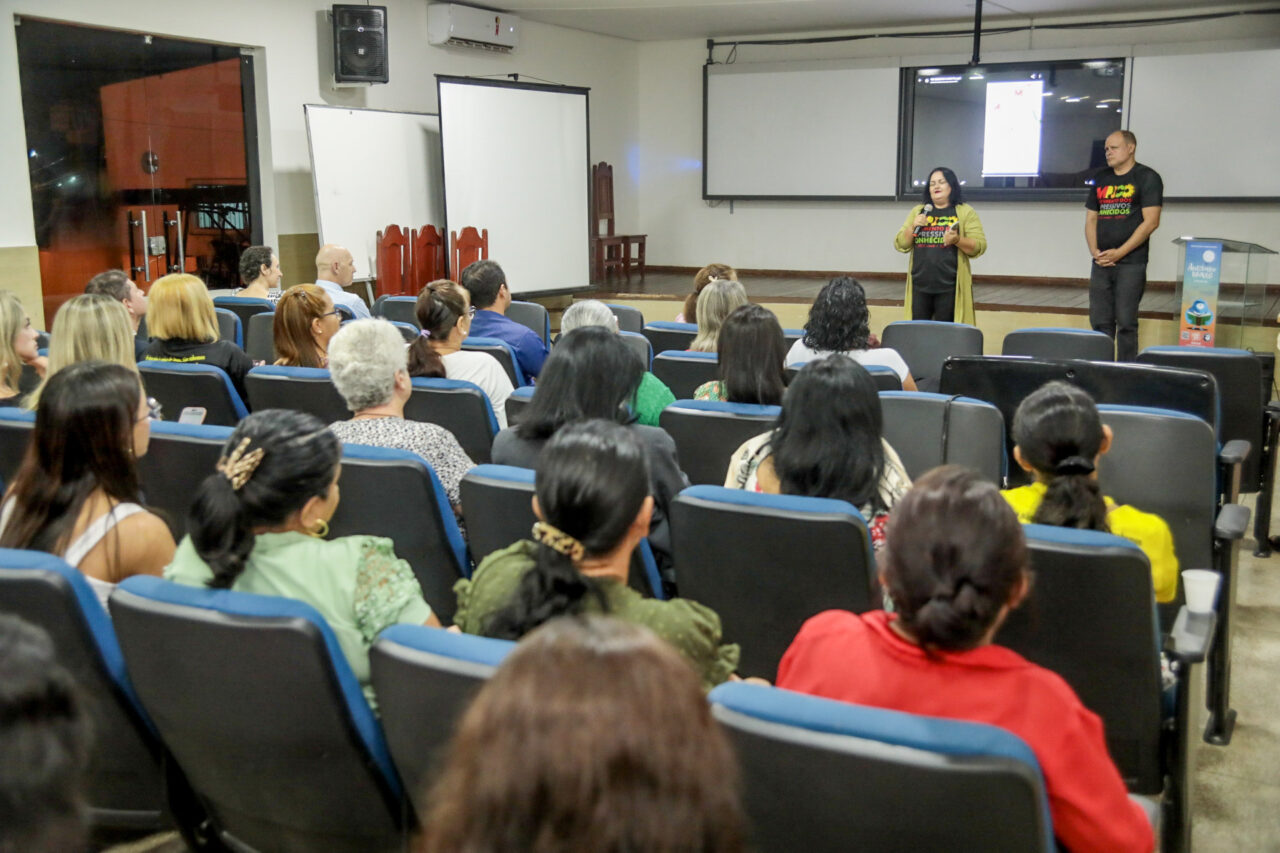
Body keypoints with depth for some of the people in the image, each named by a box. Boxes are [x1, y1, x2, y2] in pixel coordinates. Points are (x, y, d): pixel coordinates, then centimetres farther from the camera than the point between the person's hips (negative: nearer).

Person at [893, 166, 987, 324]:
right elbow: (900, 245, 11)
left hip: (950, 287, -3)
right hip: (920, 286, 3)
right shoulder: (917, 211, 14)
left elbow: (979, 247, -2)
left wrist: (957, 240, -19)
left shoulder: (966, 213, 5)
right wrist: (913, 227, -6)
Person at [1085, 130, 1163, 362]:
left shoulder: (1147, 178, -2)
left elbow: (1151, 221, -10)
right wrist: (1094, 251, -1)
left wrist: (1119, 252, -14)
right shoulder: (1100, 179, 16)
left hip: (1131, 262, -5)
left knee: (1126, 322, -6)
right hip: (1101, 262, 5)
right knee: (1100, 321, 5)